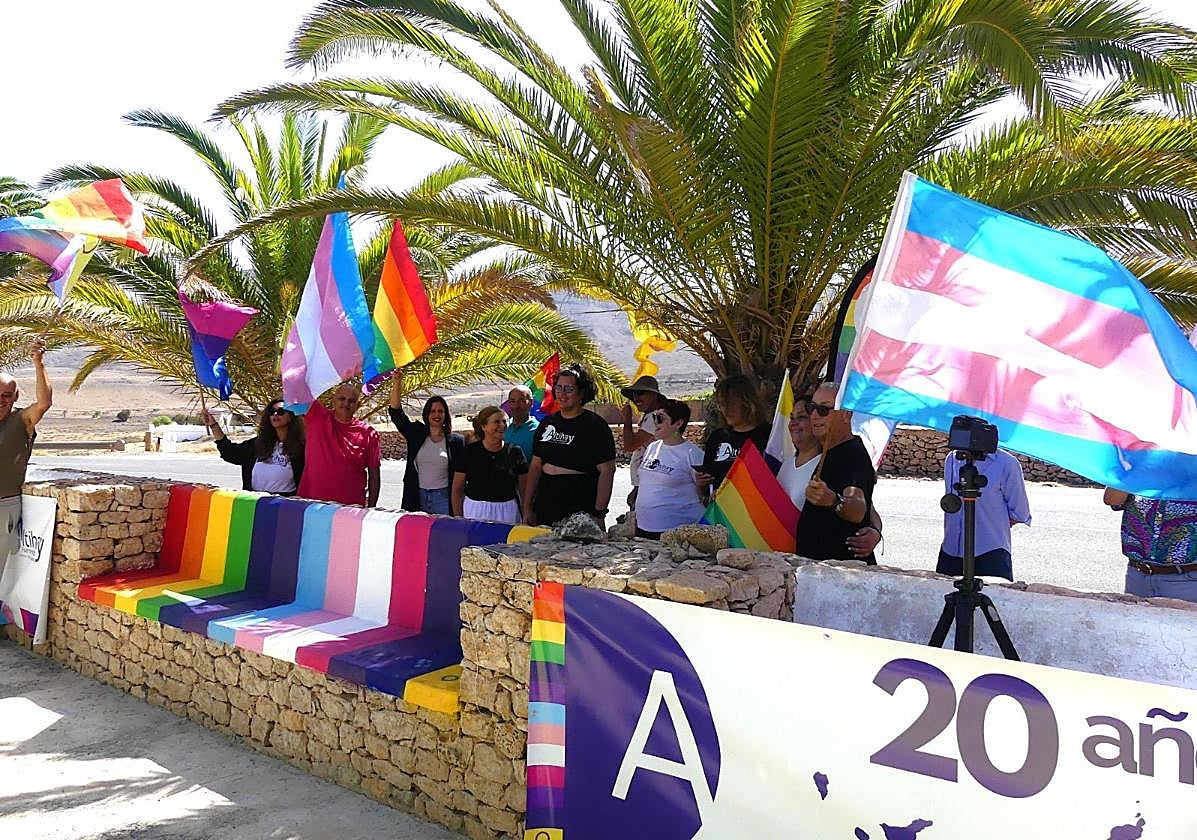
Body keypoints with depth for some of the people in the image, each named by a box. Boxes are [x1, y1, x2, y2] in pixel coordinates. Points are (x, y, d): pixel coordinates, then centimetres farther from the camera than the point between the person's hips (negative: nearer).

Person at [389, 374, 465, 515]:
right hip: (417, 497, 2)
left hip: (443, 498, -2)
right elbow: (396, 413, 0)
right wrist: (397, 383, -12)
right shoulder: (416, 434, 7)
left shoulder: (456, 441, 2)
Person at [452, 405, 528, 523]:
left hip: (507, 512, 0)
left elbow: (524, 490, 4)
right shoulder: (469, 452, 1)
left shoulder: (515, 452, 2)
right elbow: (457, 489, 5)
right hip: (475, 511, 0)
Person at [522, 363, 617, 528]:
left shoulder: (595, 425, -6)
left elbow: (607, 471, -11)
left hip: (580, 513, -5)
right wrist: (527, 508, 10)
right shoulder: (547, 423, 12)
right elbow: (535, 467, 14)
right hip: (544, 511, 5)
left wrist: (599, 515, -17)